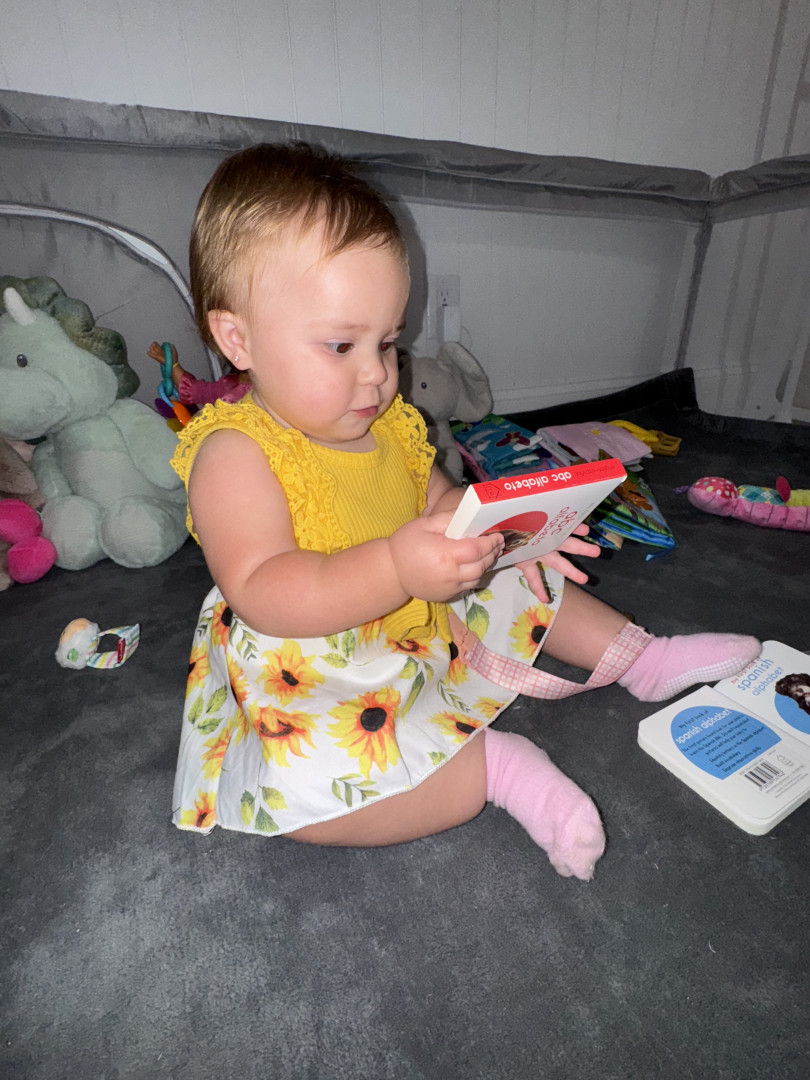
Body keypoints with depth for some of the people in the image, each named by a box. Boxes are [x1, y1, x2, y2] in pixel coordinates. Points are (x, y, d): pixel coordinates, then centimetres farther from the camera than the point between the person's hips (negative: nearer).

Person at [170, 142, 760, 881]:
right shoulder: (234, 452, -22)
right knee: (299, 790, -32)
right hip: (314, 692, -6)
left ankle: (644, 661, 28)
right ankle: (491, 765, -16)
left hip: (429, 627, 7)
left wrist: (502, 530, -12)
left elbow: (438, 500, 9)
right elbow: (261, 594, -32)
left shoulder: (386, 424, 1)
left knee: (528, 589, 10)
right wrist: (396, 567, -45)